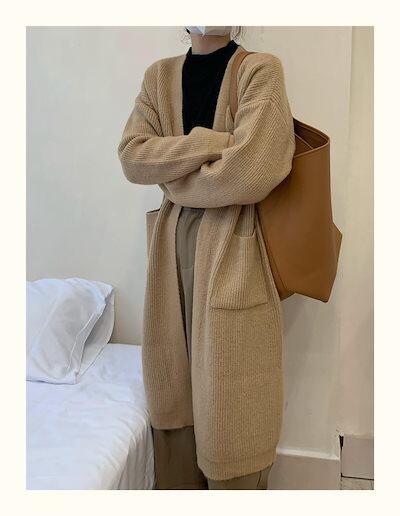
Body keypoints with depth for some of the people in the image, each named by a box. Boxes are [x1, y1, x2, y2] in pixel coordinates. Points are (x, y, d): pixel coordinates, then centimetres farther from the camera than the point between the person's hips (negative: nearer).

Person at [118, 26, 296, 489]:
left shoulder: (261, 69, -4)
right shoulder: (159, 76, 12)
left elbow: (251, 170, -17)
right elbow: (131, 156, -2)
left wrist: (174, 177, -3)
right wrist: (211, 142, -13)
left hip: (234, 246, -4)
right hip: (172, 242, 5)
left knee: (230, 398, 2)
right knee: (174, 391, 13)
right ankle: (176, 485, 33)